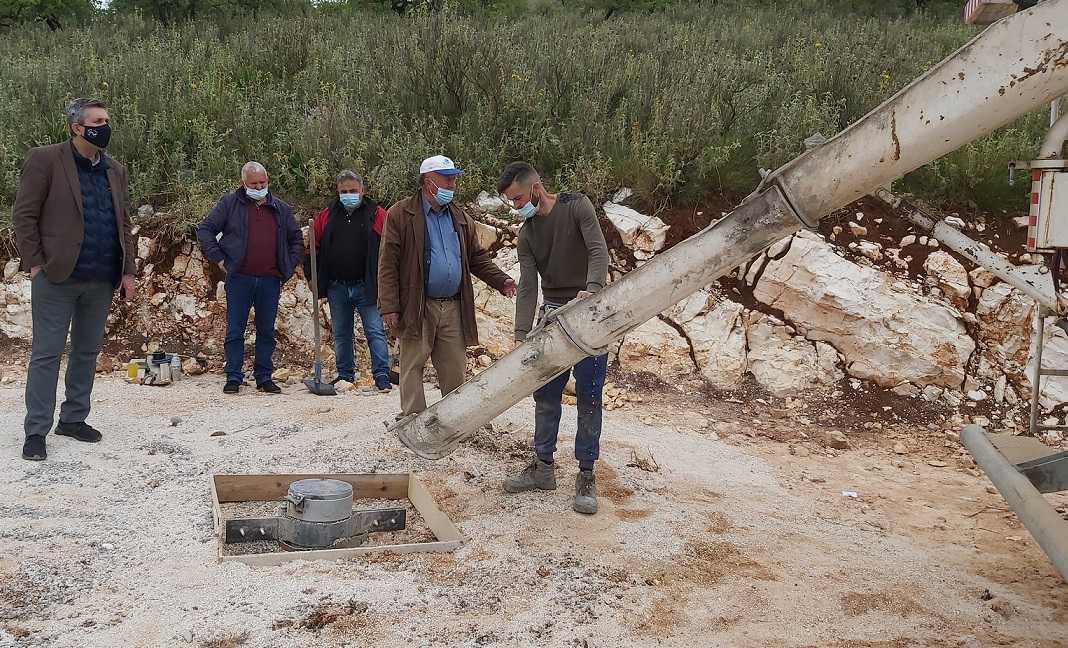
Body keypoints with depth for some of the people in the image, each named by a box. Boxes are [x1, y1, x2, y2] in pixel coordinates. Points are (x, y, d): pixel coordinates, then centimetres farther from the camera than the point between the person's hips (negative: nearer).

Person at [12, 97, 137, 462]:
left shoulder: (115, 171, 14)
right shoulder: (45, 161, -3)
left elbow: (124, 225, 16)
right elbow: (24, 216, -5)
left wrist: (127, 272, 9)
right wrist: (36, 264, -11)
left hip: (102, 281, 6)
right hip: (57, 277, -5)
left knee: (88, 351, 12)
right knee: (46, 354, 0)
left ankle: (73, 418, 25)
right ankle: (36, 431, 6)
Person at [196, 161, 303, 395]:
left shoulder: (281, 209, 11)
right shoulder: (229, 204, 3)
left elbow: (297, 238, 21)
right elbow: (204, 230, 4)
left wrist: (290, 265, 11)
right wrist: (218, 259, -3)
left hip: (270, 280, 2)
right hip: (239, 279, -2)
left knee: (267, 331, 7)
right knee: (235, 330, 1)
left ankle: (264, 377, 15)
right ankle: (233, 378, 8)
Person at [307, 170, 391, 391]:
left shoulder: (376, 214, 0)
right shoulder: (327, 215, 9)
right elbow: (314, 247, 16)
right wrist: (312, 275, 5)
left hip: (367, 287, -4)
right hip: (337, 288, 4)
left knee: (375, 331, -5)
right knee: (341, 335, 12)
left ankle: (382, 377, -3)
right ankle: (345, 375, 24)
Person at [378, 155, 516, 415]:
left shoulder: (460, 218, 15)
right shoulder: (400, 215, -2)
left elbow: (477, 258, 18)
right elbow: (388, 265, -7)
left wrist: (502, 281, 1)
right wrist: (389, 307, -14)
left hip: (454, 308, 5)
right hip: (417, 308, -5)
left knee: (455, 370, 9)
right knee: (412, 367, 0)